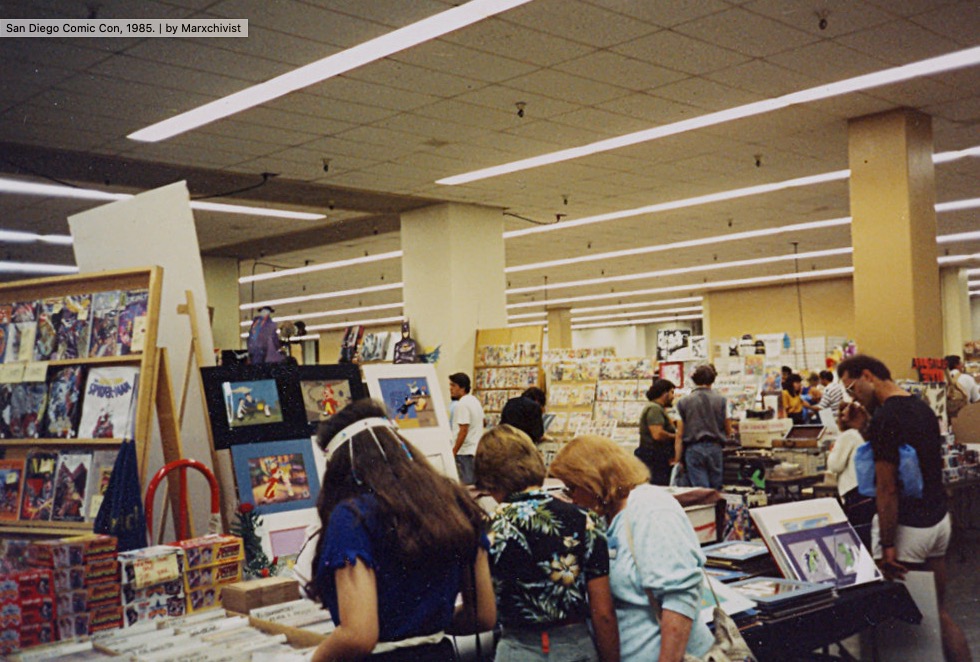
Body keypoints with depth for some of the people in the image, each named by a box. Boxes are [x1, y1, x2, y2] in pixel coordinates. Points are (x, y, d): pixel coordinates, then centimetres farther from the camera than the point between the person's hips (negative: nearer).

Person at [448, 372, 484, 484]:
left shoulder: (462, 404, -15)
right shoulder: (475, 401, 15)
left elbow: (463, 431, -20)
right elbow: (482, 424, 22)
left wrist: (453, 452, -18)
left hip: (465, 452, -10)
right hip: (477, 449, 10)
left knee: (466, 484, -9)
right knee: (475, 483, 11)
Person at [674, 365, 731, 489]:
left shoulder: (683, 402, 2)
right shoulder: (721, 401, 4)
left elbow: (679, 435, -1)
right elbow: (728, 431, 10)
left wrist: (677, 459, 2)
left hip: (693, 449, -1)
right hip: (715, 448, 1)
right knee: (715, 489, 8)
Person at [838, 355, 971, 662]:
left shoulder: (885, 417, -19)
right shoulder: (922, 408, 9)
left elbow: (887, 489, -20)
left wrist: (887, 546, -17)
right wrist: (865, 429, 11)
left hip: (907, 528, -9)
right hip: (938, 520, 9)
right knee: (938, 611, 16)